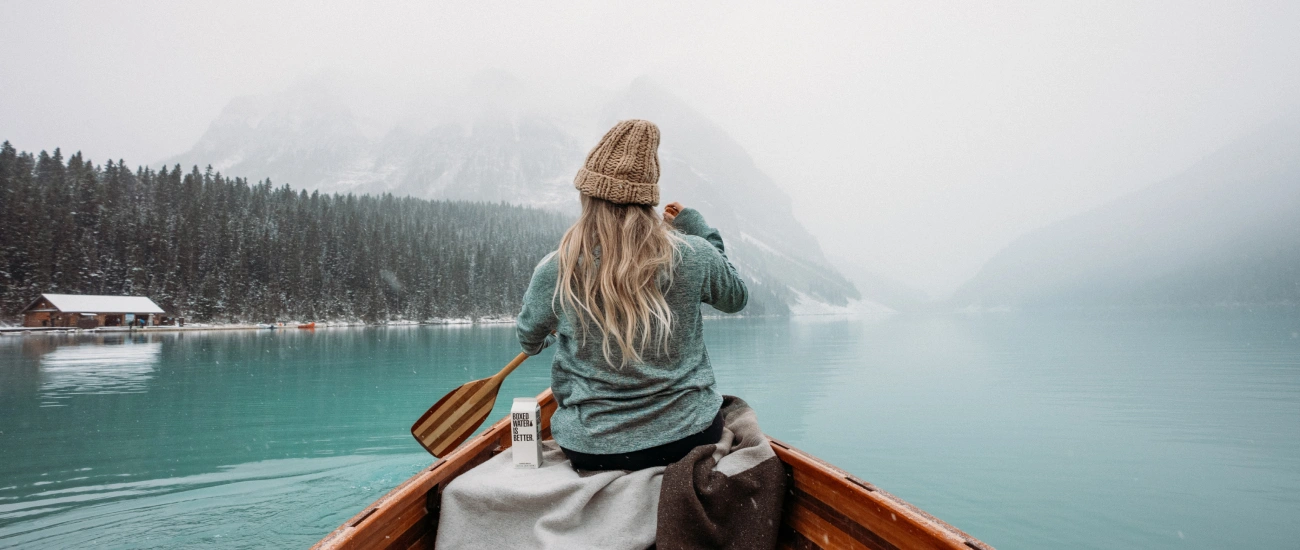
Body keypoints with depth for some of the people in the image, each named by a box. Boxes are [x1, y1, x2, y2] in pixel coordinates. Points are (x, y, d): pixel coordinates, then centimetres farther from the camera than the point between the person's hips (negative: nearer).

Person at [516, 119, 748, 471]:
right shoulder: (692, 255, -14)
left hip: (591, 451, 0)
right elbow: (737, 297, 9)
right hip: (690, 438, 1)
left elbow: (530, 341, 7)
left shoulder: (555, 271, -14)